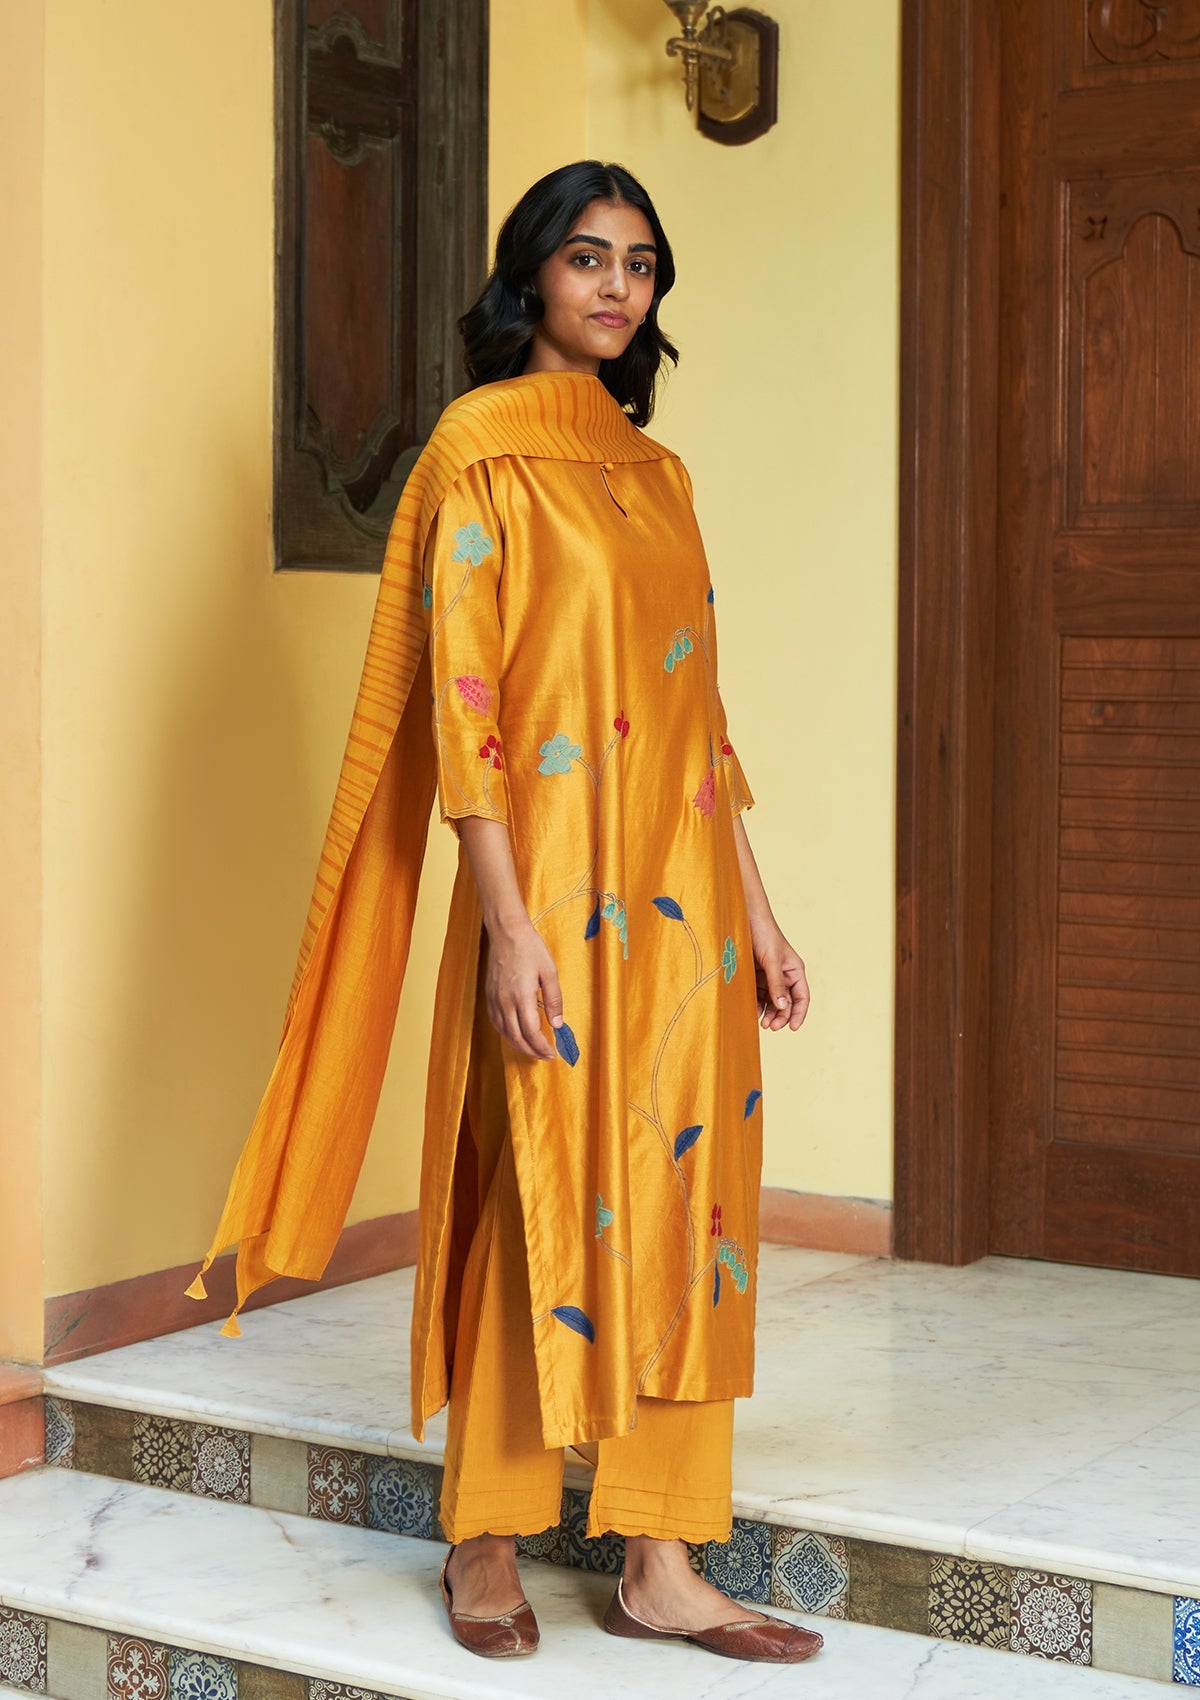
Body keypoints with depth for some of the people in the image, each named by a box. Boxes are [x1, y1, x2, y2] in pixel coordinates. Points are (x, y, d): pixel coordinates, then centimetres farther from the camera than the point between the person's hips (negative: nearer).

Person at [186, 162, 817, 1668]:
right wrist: (507, 923, -18)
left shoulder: (654, 467, 16)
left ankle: (660, 1566, 13)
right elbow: (455, 696, -11)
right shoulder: (483, 444, -5)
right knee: (536, 1198, 1)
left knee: (680, 1196, 6)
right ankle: (484, 1542, 19)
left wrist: (755, 910, 13)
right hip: (554, 879, -7)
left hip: (684, 890, 7)